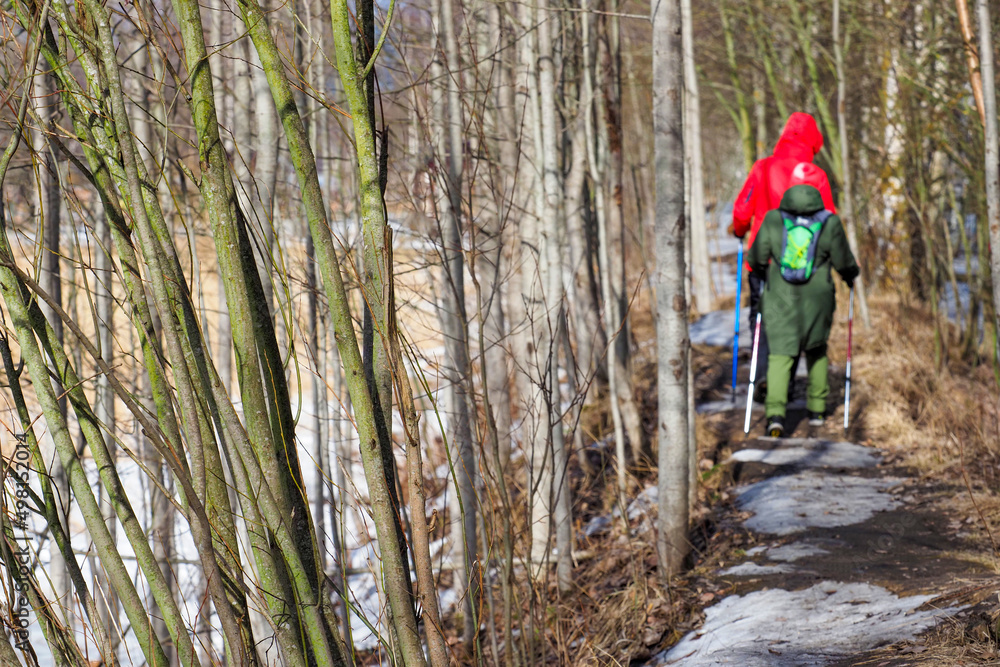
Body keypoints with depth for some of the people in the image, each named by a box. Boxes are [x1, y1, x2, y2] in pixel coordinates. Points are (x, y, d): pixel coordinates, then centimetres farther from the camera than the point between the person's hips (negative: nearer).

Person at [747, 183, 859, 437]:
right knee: (817, 351, 22)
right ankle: (817, 409, 26)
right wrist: (851, 276, 25)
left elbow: (757, 259, 3)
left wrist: (763, 273, 26)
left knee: (780, 354, -1)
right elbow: (843, 261, 3)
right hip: (817, 299, 1)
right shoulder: (829, 223, -5)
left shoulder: (773, 220, -4)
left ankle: (775, 413, -19)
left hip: (780, 299, -1)